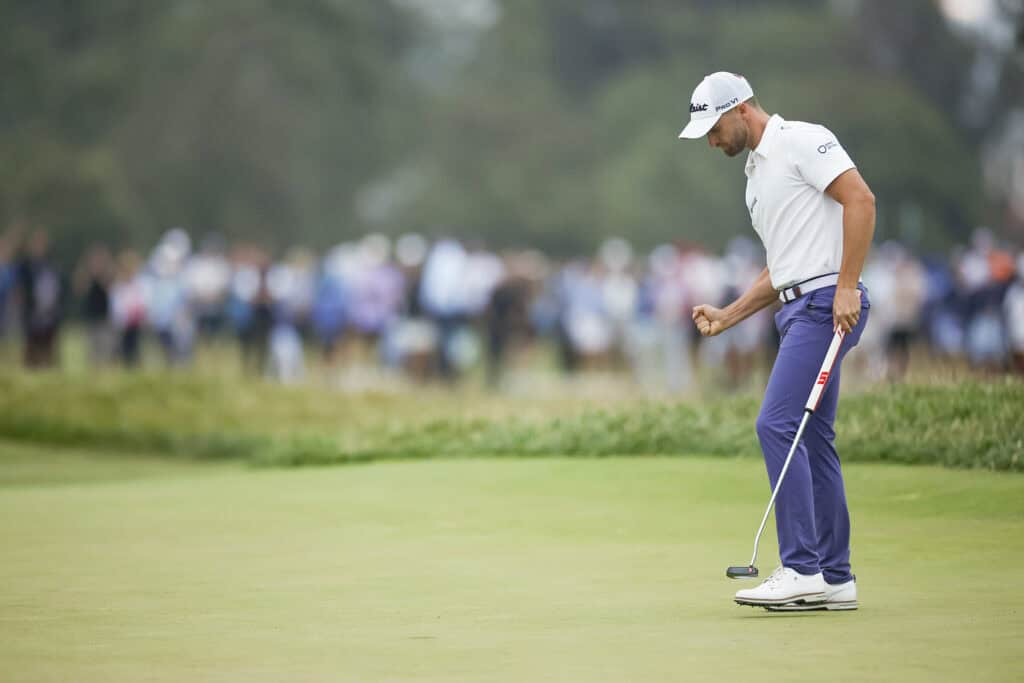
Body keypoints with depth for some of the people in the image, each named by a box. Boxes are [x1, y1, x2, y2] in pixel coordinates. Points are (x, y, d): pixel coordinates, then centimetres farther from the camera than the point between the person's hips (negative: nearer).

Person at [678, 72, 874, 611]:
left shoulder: (802, 141, -6)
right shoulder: (757, 172, 23)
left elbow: (860, 198, -18)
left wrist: (846, 285, -22)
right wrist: (725, 316, 16)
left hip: (826, 304, -10)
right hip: (798, 309, 10)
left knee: (777, 424, -16)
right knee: (812, 440, 8)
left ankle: (802, 569, -17)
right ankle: (834, 580, 10)